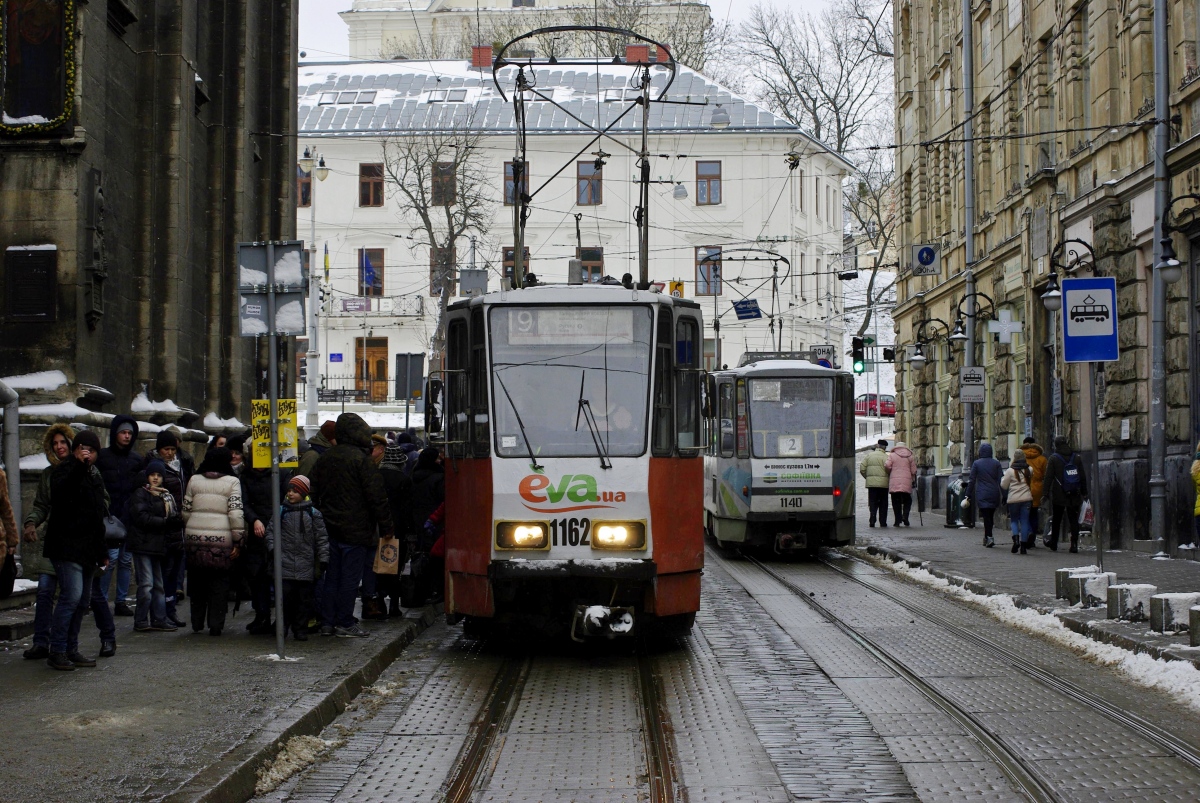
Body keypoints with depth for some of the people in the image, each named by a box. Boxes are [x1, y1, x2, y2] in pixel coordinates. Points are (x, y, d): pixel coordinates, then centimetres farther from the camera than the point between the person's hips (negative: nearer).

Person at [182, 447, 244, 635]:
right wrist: (238, 541, -5)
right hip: (221, 539, -3)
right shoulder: (232, 482, -3)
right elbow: (236, 513, -10)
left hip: (195, 537, 3)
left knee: (197, 581, 15)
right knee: (219, 583, 6)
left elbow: (186, 511, 10)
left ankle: (197, 623, 22)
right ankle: (215, 624, 3)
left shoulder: (194, 480, 8)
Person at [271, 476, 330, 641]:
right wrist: (273, 548, -5)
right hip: (285, 563, 0)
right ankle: (283, 626, 10)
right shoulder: (281, 511, 7)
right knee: (285, 595, -6)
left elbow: (322, 538, 5)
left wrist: (323, 559, 1)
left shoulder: (313, 514, 4)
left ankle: (301, 630, 11)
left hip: (306, 564, 0)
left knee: (304, 598, 3)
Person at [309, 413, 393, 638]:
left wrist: (320, 519, 21)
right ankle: (345, 624, 2)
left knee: (331, 576, 11)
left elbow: (313, 493, 16)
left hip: (329, 527, 7)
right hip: (355, 530, -7)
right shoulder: (361, 459, -12)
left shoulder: (324, 458, 10)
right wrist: (386, 526, -8)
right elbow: (377, 496, -13)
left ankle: (327, 622, 13)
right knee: (350, 577, -1)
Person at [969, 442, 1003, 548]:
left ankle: (989, 537, -20)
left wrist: (970, 495, 5)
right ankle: (987, 537, 22)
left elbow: (972, 480, -1)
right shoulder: (996, 463, 2)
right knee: (991, 515, 15)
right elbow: (1001, 480, 0)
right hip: (994, 494, 3)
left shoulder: (976, 463, -3)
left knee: (986, 516, -5)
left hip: (982, 494, -3)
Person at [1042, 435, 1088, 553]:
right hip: (1074, 496, 2)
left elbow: (1048, 478, -8)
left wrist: (1045, 494, -7)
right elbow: (1083, 478, 9)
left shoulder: (1053, 459, -5)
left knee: (1056, 520, 11)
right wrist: (1084, 493, 16)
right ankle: (1074, 544, -6)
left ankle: (1053, 542, 19)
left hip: (1059, 496, -2)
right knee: (1074, 520, 3)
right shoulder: (1076, 458, 6)